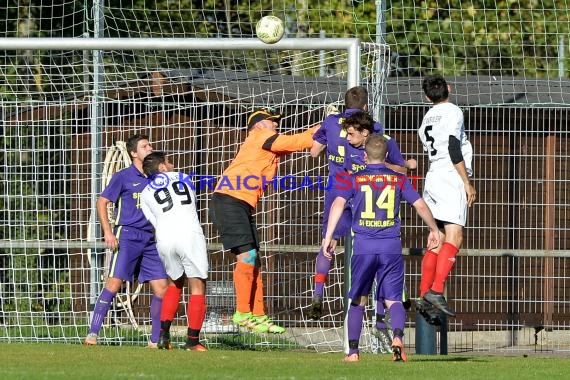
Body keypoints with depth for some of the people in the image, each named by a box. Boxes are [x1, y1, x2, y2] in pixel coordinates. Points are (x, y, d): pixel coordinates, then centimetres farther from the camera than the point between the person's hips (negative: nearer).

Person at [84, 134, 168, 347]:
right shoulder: (123, 177, 0)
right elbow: (102, 202, 0)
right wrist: (107, 231, -11)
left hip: (151, 239, 5)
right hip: (127, 235, -5)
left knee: (161, 288, -1)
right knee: (114, 284, -14)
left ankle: (155, 340, 7)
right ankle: (93, 334, -11)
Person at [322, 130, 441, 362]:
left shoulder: (355, 179, 6)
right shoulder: (398, 179, 9)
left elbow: (338, 203, -8)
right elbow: (420, 205, 7)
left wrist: (328, 237, -10)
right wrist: (434, 230, 22)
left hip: (363, 247, 0)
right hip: (391, 247, 0)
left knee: (358, 300, 12)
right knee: (393, 299, 4)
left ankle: (353, 350, 9)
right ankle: (397, 337, -23)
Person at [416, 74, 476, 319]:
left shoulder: (427, 118, 20)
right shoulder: (452, 112, -3)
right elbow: (454, 150, -12)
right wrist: (467, 183, -11)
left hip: (432, 178, 8)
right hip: (451, 179, -8)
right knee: (454, 237, -15)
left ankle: (424, 297, 5)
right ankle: (436, 290, -29)